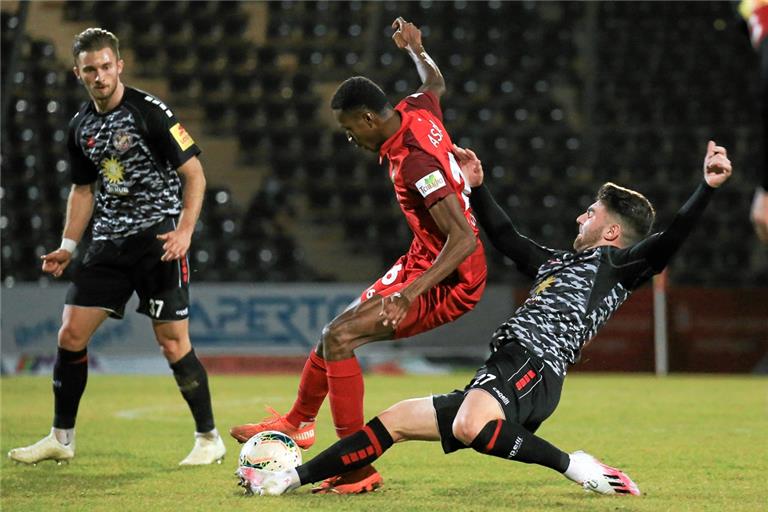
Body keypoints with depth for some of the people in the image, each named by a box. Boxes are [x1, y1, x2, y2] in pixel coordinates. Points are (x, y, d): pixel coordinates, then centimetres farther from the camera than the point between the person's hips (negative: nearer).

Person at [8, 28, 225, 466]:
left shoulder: (150, 112, -11)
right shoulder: (81, 126, 8)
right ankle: (61, 438, 12)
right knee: (71, 334, 0)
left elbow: (194, 174, -9)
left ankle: (210, 439, 4)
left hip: (158, 236, -6)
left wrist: (184, 230, -20)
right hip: (109, 242, 6)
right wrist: (68, 246, 11)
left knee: (173, 343, -9)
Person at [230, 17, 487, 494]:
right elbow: (436, 83, 25)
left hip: (451, 282, -10)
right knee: (339, 330, 18)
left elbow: (465, 240, -33)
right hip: (423, 261, 10)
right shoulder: (418, 111, -2)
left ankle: (358, 467, -14)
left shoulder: (415, 163, -28)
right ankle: (299, 422, 40)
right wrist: (416, 49, 42)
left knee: (339, 338, -19)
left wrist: (410, 293, -38)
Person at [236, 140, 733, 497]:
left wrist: (708, 187, -24)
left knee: (469, 427, -40)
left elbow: (668, 241, -12)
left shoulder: (616, 263, 4)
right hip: (506, 373, 9)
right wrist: (477, 187, 40)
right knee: (393, 420, 10)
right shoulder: (560, 262, 30)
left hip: (534, 367, -9)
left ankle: (575, 466, -24)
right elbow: (506, 237, 41)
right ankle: (289, 479, 13)